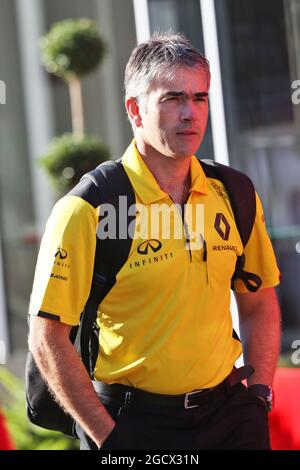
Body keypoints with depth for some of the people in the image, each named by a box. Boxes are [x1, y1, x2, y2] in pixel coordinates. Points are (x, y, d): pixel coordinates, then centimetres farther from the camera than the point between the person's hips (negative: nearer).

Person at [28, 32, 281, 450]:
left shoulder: (234, 197, 3)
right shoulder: (86, 210, -12)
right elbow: (47, 337, -12)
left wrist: (259, 392, 4)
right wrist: (107, 436, -13)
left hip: (228, 413, 4)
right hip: (134, 420, -4)